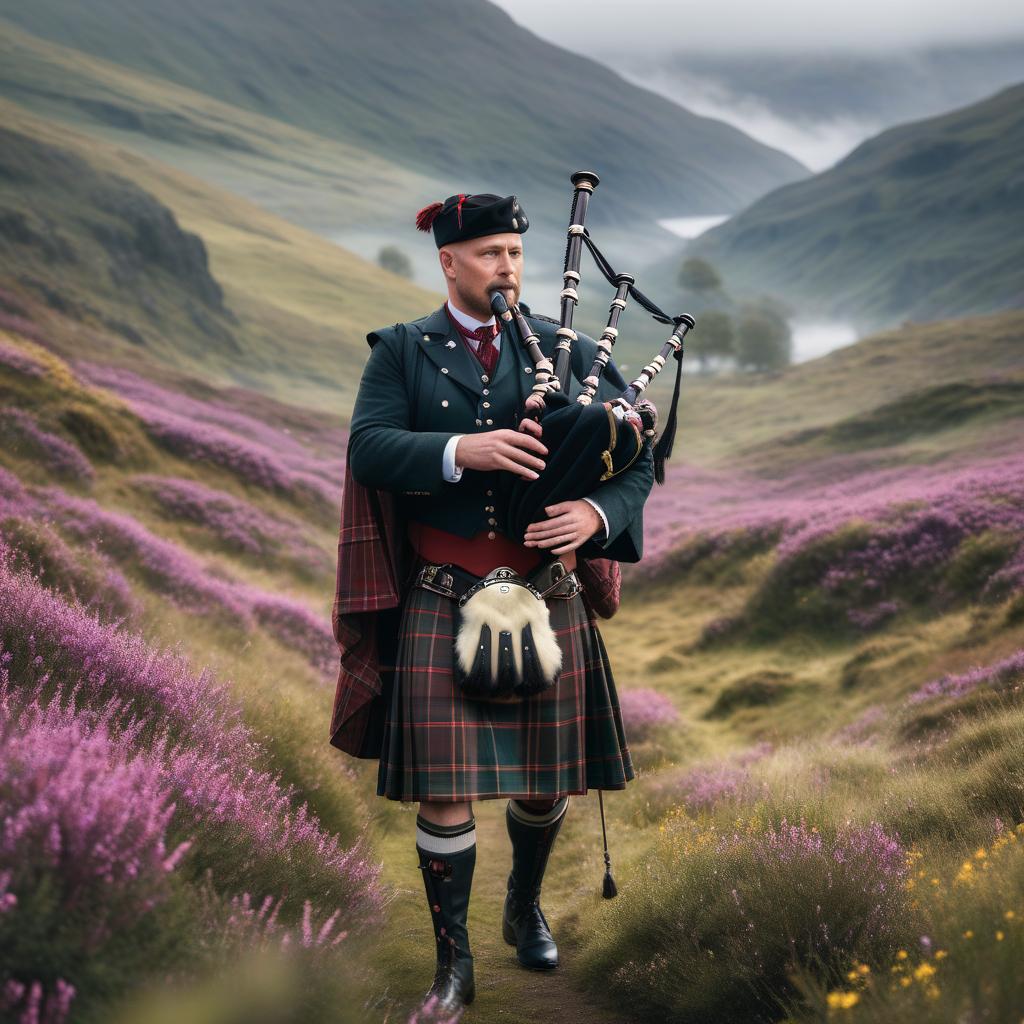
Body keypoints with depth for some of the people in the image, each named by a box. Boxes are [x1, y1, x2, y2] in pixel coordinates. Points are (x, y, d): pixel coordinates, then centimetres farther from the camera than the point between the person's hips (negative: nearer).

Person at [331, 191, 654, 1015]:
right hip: (442, 604, -2)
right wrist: (462, 450, -27)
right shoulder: (402, 351, 3)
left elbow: (637, 458, 1)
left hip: (547, 600, 2)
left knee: (548, 777, 12)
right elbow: (369, 447, -11)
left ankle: (526, 908, 41)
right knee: (444, 788, -3)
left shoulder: (564, 348, 5)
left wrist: (596, 513, -19)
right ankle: (454, 966, 12)